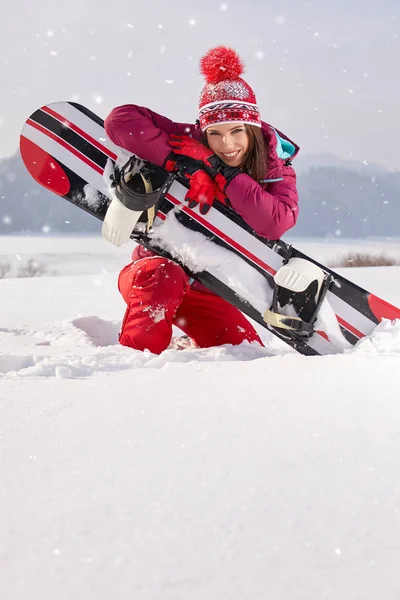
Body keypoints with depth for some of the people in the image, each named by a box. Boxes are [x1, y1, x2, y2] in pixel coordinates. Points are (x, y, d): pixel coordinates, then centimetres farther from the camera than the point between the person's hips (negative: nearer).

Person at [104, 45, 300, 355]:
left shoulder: (277, 169, -6)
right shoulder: (191, 143, -13)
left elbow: (276, 223, -27)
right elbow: (120, 119, -24)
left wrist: (224, 173, -30)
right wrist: (182, 160, -32)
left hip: (209, 293, 4)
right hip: (153, 269, -3)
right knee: (165, 278, -37)